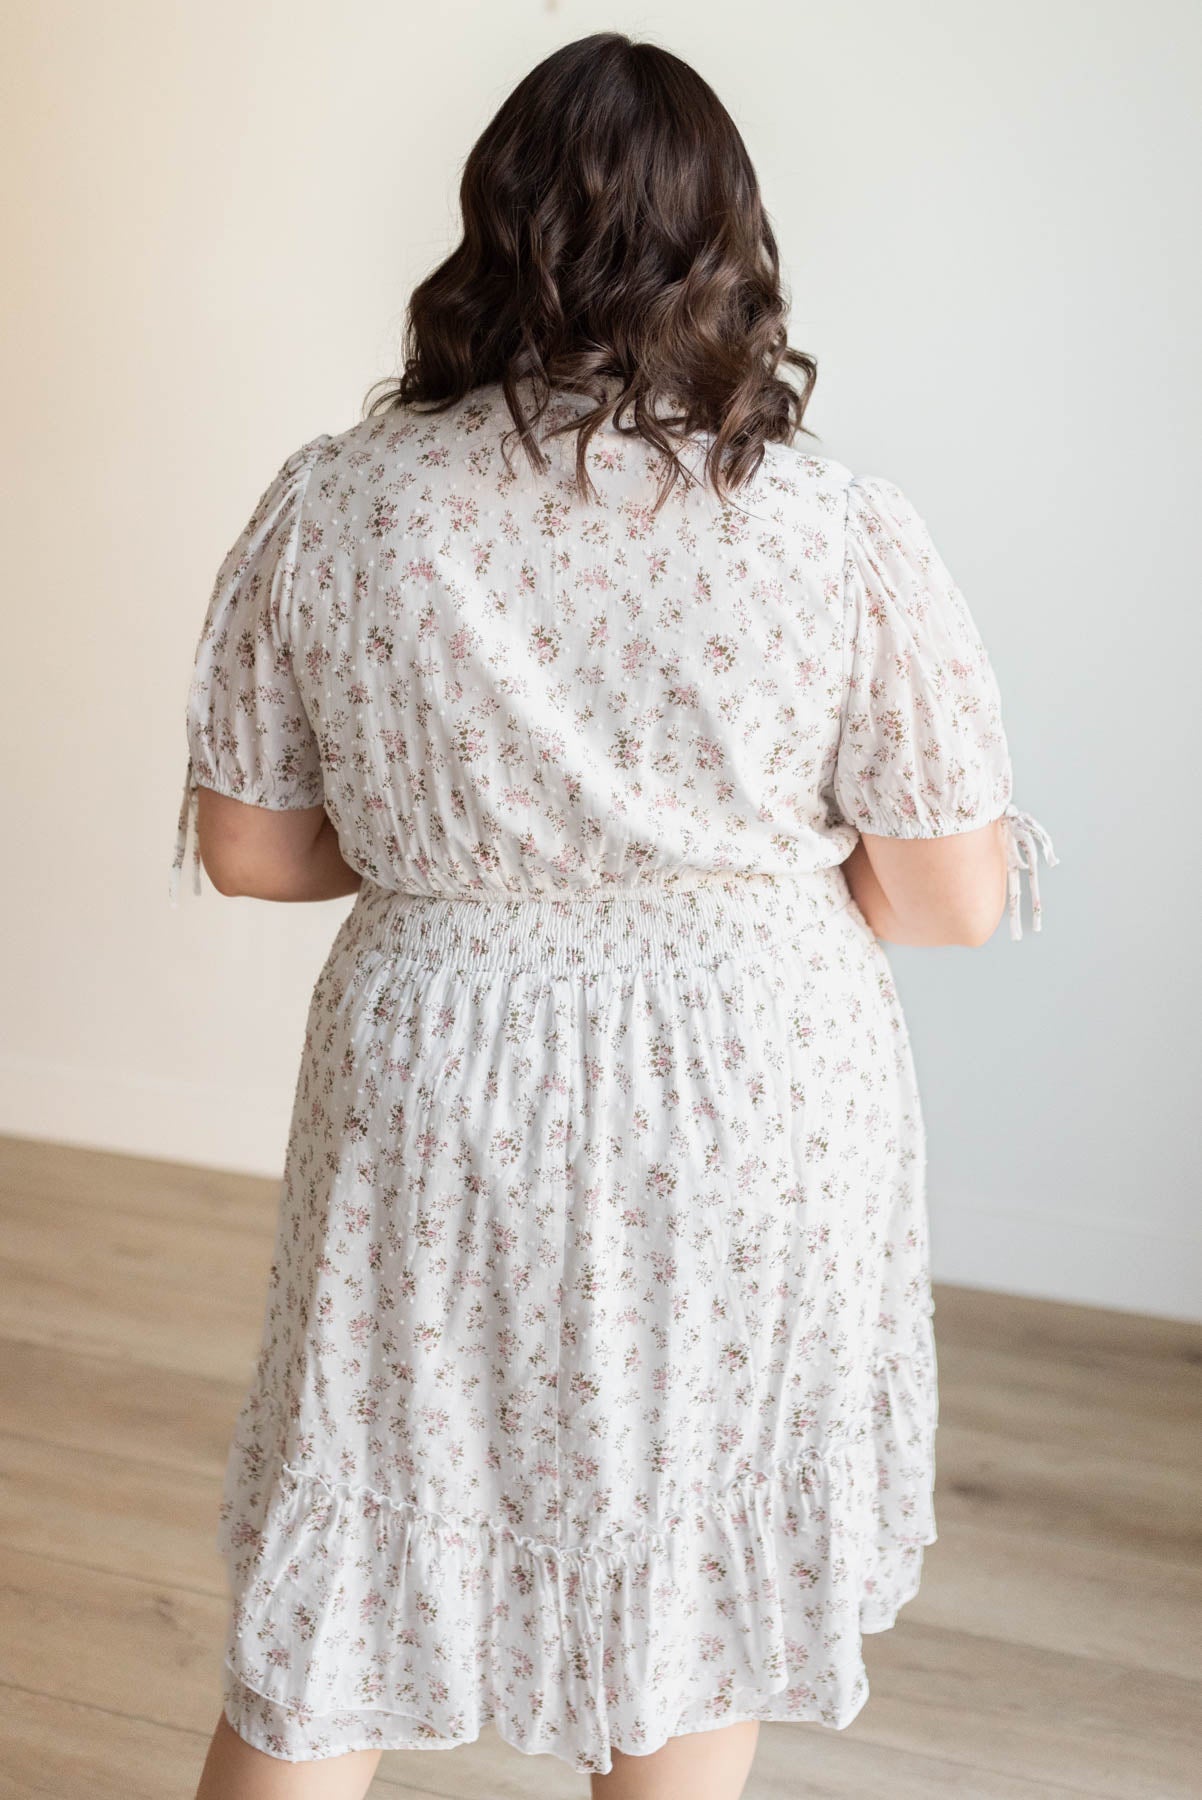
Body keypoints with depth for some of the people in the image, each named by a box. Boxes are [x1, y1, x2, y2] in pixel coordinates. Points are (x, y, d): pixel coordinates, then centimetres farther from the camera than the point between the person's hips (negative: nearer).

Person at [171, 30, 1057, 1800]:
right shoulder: (851, 536, -13)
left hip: (433, 1101, 1)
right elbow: (955, 896, -6)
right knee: (689, 1591, 22)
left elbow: (243, 844, 0)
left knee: (333, 1595, 19)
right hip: (751, 1106, 0)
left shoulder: (328, 505, -9)